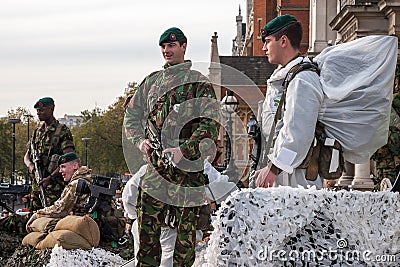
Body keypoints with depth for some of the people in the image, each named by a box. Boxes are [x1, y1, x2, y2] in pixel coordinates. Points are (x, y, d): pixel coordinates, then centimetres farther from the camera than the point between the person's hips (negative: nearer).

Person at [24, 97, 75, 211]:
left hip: (55, 184, -7)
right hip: (37, 183, 7)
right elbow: (27, 156, 20)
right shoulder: (37, 132, 17)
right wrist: (30, 166, -5)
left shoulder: (63, 131, -6)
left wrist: (51, 177, -21)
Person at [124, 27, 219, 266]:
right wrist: (140, 140, 1)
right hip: (155, 165, 4)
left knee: (185, 227, 0)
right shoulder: (152, 81, 16)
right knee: (147, 227, 4)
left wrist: (184, 151, -19)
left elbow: (210, 126, -8)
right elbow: (132, 115, 21)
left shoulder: (199, 83, 0)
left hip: (187, 168, -4)